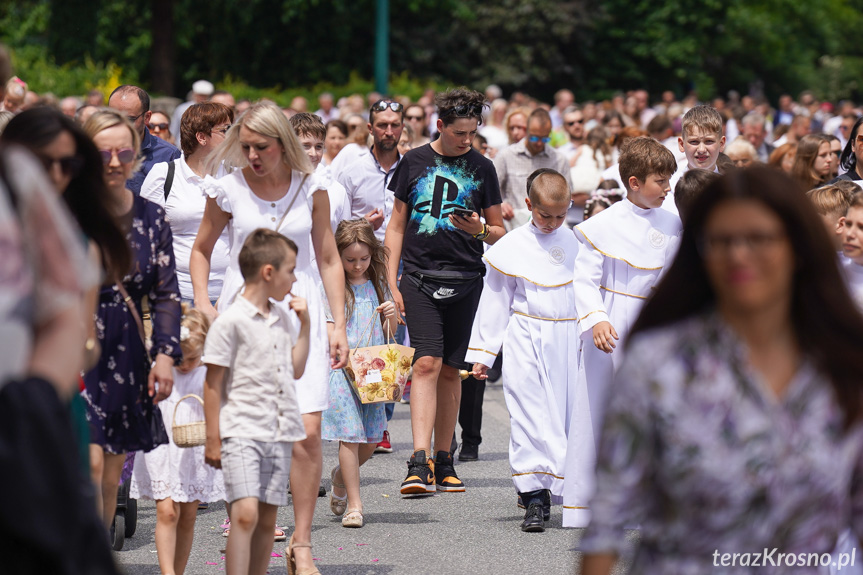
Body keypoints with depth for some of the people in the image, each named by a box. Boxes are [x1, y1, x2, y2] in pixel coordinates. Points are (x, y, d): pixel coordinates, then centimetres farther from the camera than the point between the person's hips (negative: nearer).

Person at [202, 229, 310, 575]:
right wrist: (213, 440, -7)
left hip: (279, 434, 7)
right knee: (245, 514, -18)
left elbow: (296, 370, 23)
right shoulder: (231, 322, -8)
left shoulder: (283, 319, 13)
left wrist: (304, 325, 14)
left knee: (267, 520, 8)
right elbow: (213, 383, -6)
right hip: (242, 431, -7)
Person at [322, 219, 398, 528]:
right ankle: (353, 505, -4)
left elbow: (390, 332, 18)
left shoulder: (377, 286, 12)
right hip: (340, 369, -4)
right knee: (350, 435, -10)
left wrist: (392, 314, -2)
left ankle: (341, 475, 33)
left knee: (372, 438, 4)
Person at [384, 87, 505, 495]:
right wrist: (391, 284, 3)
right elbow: (397, 225, 10)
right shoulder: (414, 162, 6)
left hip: (465, 281, 2)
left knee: (450, 370, 5)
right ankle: (420, 462, -20)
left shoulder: (481, 168, 7)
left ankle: (443, 462, 14)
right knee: (427, 363, -14)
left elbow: (499, 232, 13)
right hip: (420, 278, -1)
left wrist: (479, 230, -10)